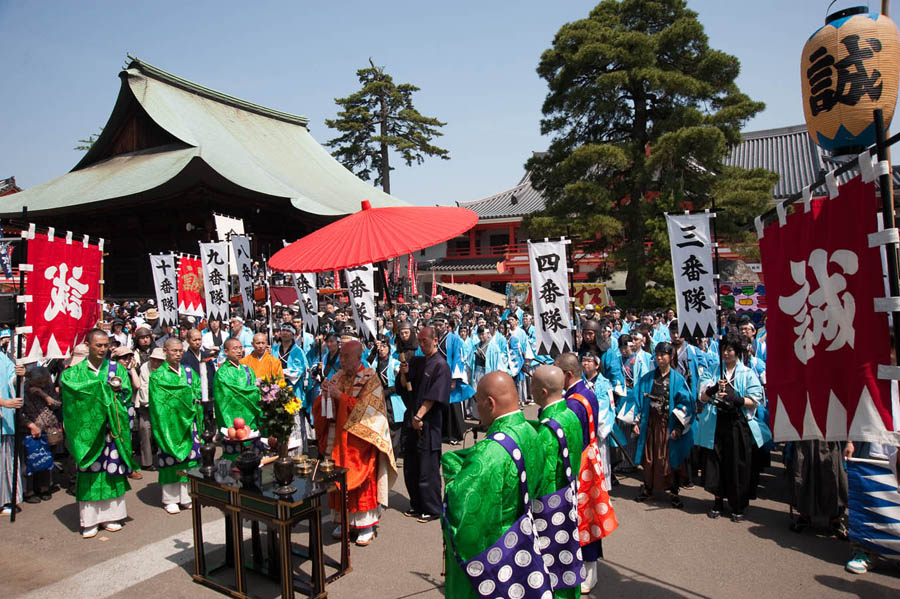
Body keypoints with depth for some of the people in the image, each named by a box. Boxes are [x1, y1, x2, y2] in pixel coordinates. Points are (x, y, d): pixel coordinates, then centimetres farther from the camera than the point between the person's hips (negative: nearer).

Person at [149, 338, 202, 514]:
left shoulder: (189, 371, 11)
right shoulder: (158, 375, -2)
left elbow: (198, 392, 9)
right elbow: (158, 402, -10)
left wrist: (192, 399, -10)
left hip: (188, 422, 4)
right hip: (170, 424, -4)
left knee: (189, 459, 5)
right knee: (170, 460, 1)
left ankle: (187, 496, 15)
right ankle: (170, 499, 12)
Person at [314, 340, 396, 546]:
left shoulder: (370, 379, -7)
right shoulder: (338, 377, 9)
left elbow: (365, 408, -16)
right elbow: (324, 408, 9)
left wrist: (340, 396, -18)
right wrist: (326, 394, -11)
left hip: (361, 440, -5)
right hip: (339, 440, 5)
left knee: (363, 480, -1)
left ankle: (367, 524, 10)